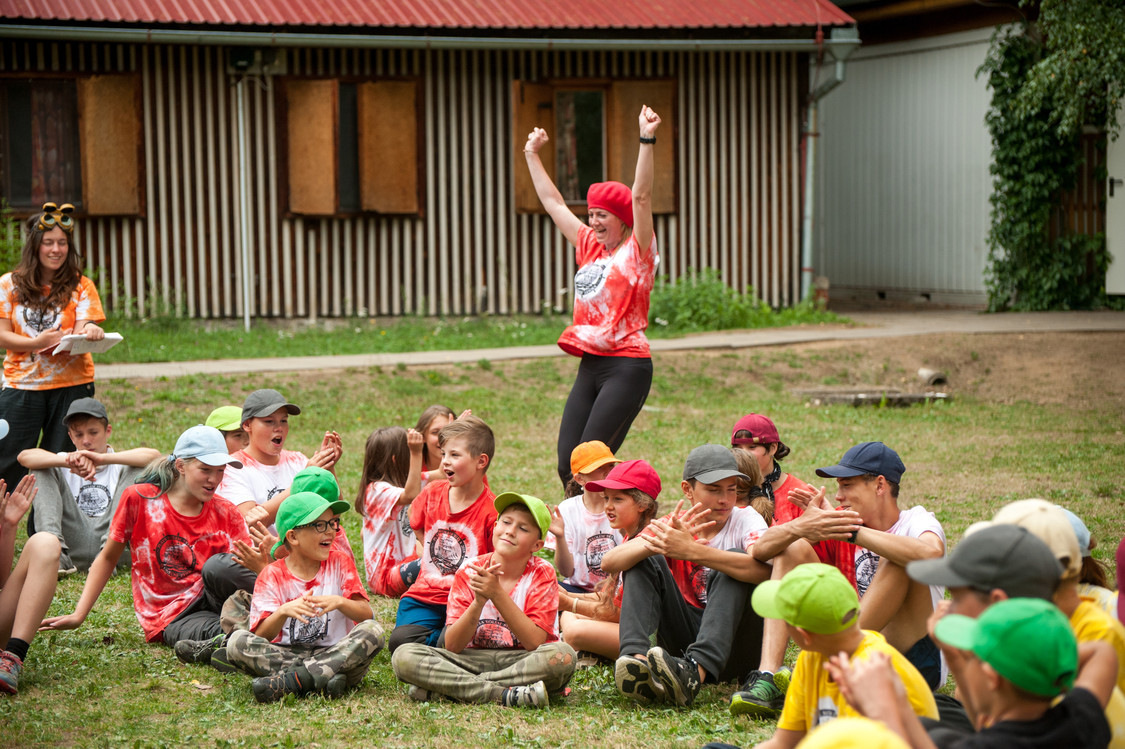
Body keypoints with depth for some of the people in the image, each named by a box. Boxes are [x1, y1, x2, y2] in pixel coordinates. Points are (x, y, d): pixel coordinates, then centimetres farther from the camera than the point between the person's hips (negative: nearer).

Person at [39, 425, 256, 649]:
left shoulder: (225, 513, 9)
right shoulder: (139, 499, 3)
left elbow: (247, 565, 2)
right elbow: (107, 558, 11)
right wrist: (78, 616, 4)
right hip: (173, 620, -3)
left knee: (218, 566, -34)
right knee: (220, 635, -40)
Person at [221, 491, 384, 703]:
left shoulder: (340, 562, 9)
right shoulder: (272, 576, 4)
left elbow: (366, 614, -2)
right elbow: (261, 637, -7)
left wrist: (340, 602, -23)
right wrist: (283, 612, -27)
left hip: (335, 653, 1)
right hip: (285, 655, -1)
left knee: (372, 630, -28)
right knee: (237, 641, -26)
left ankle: (295, 680, -36)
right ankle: (320, 679, -37)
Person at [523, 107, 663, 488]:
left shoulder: (636, 252, -3)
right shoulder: (589, 247, 16)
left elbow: (641, 198, -16)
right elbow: (554, 203, 26)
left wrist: (647, 139, -26)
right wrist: (532, 155, 31)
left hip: (627, 367, -7)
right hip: (590, 367, 7)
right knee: (567, 464, 0)